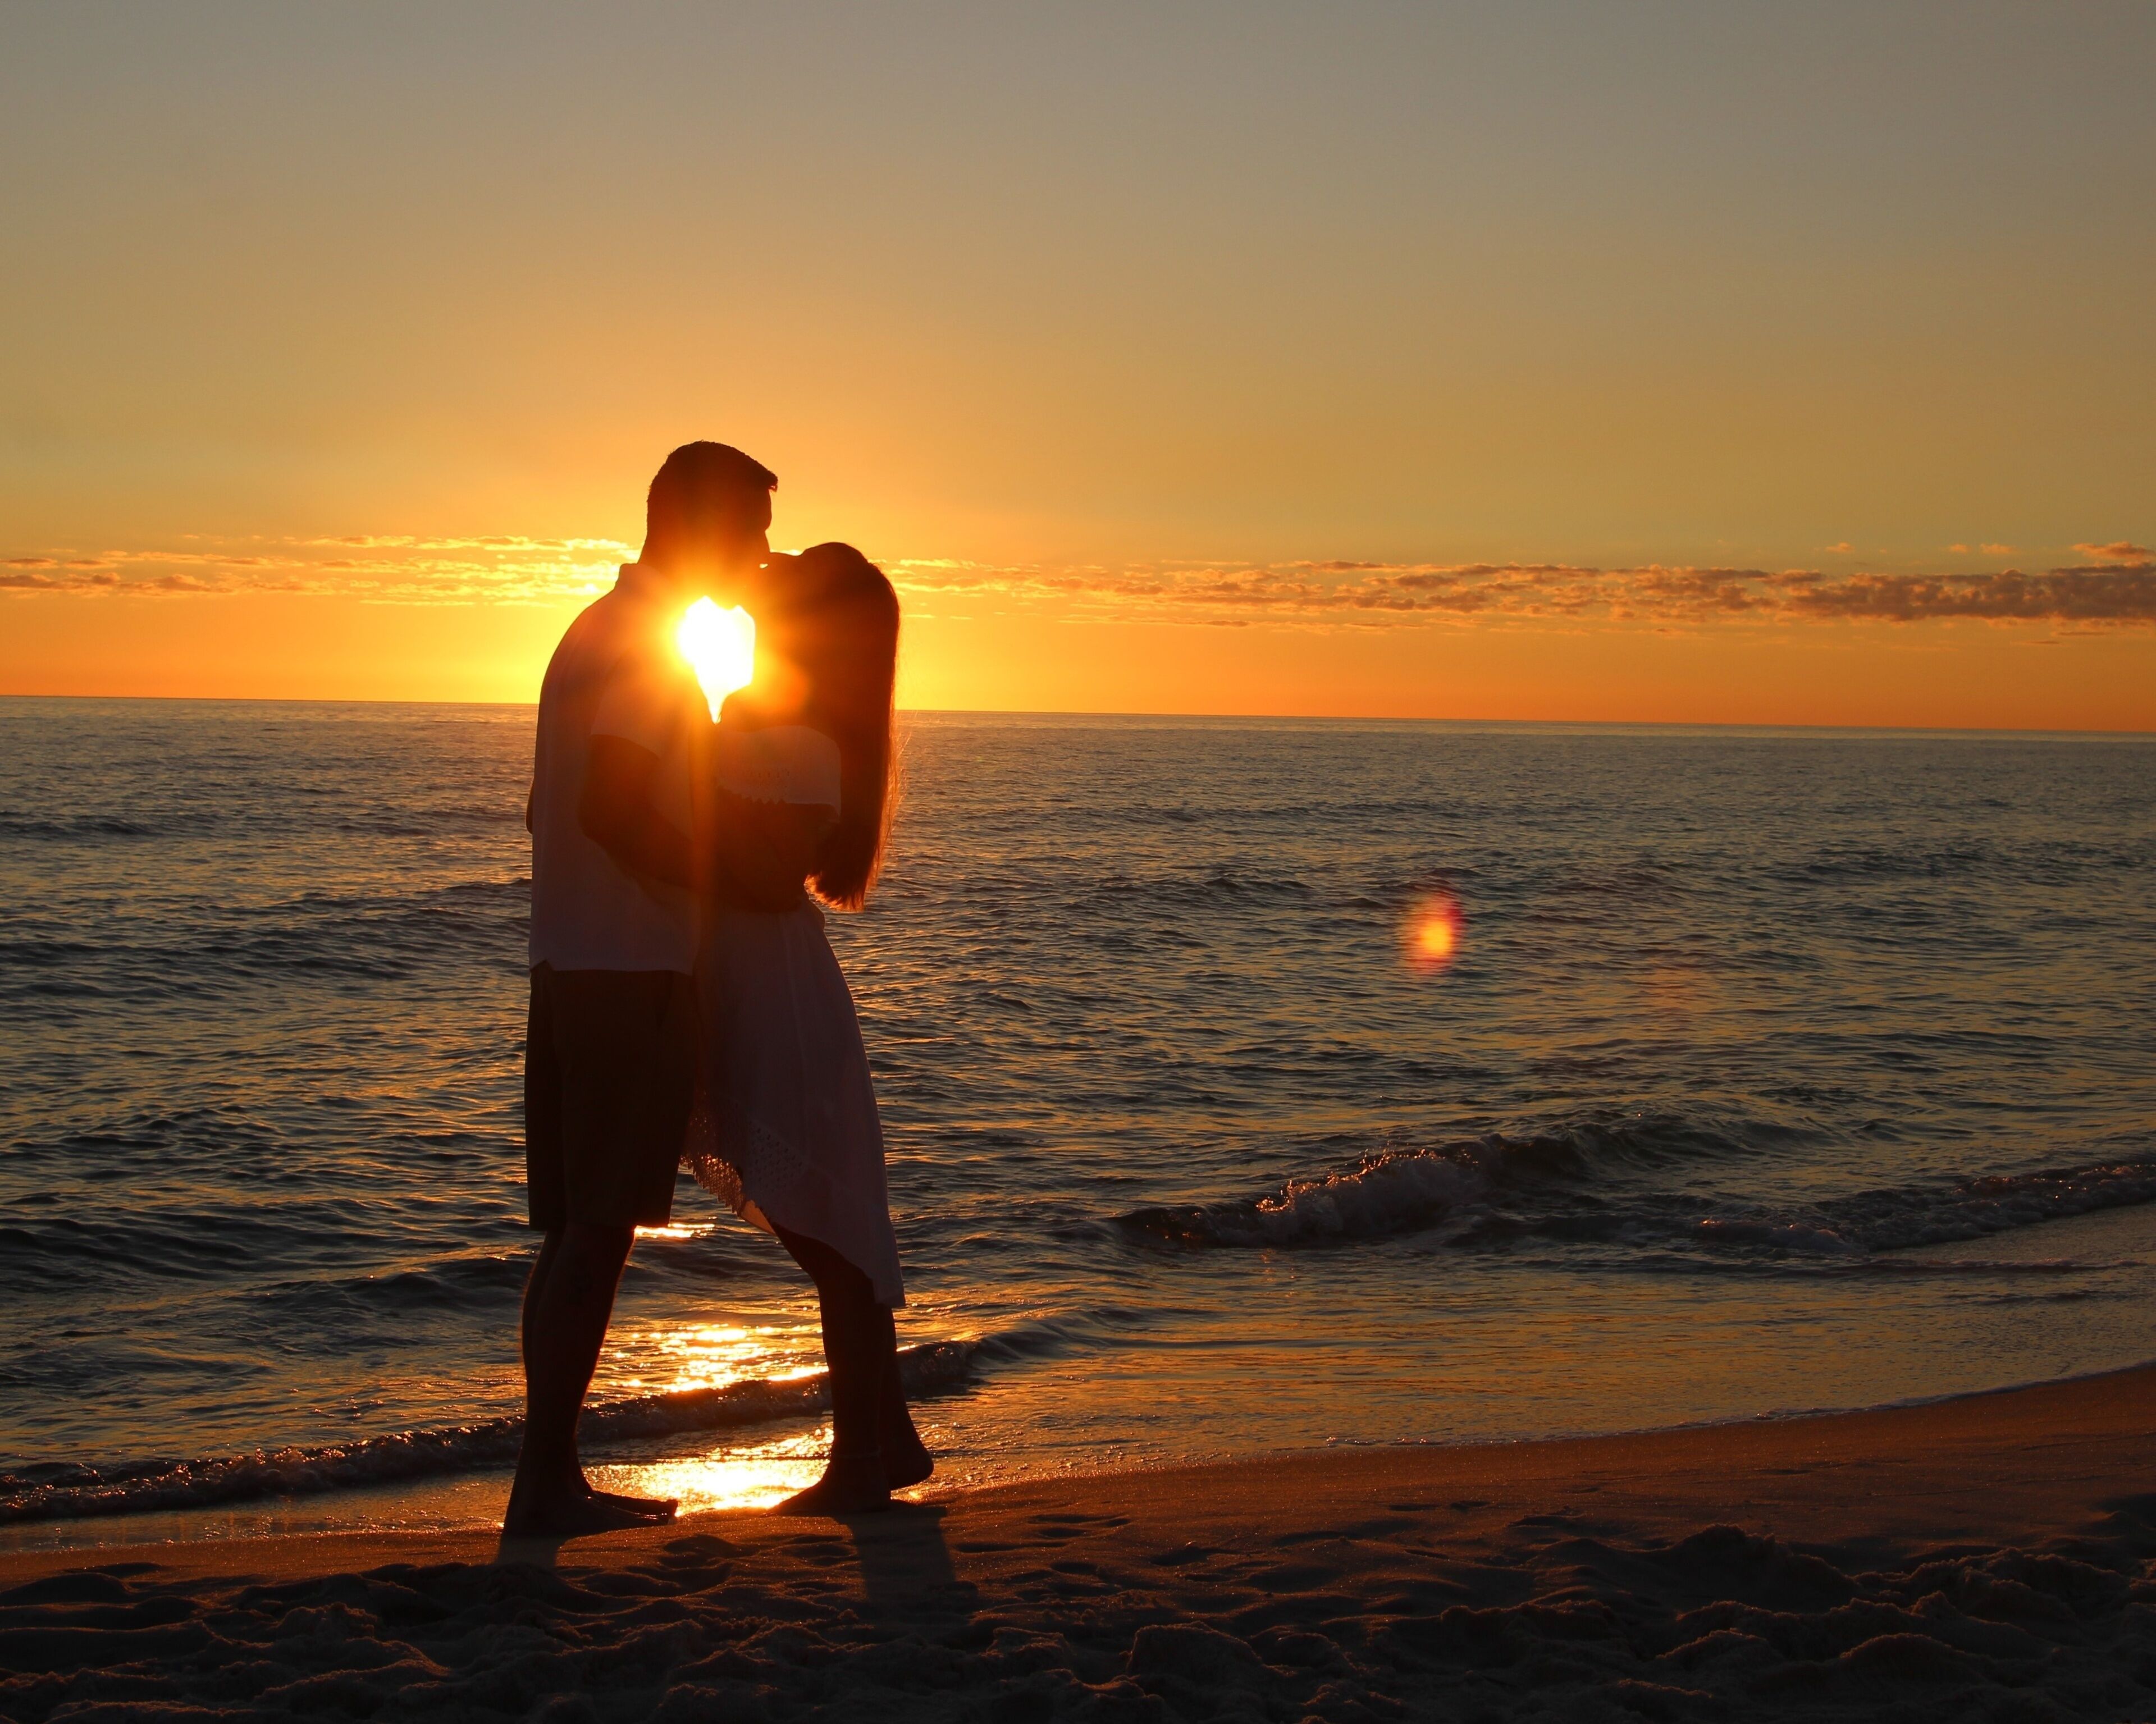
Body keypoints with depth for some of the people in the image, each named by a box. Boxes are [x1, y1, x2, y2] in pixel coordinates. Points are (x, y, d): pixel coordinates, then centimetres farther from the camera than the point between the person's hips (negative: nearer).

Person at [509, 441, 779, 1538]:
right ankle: (544, 1487, -3)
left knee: (583, 1232, 12)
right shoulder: (647, 645, -12)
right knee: (596, 1231, -6)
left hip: (577, 968, 10)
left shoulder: (601, 633, 19)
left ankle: (553, 1481, 17)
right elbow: (610, 810, -24)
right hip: (629, 974, -10)